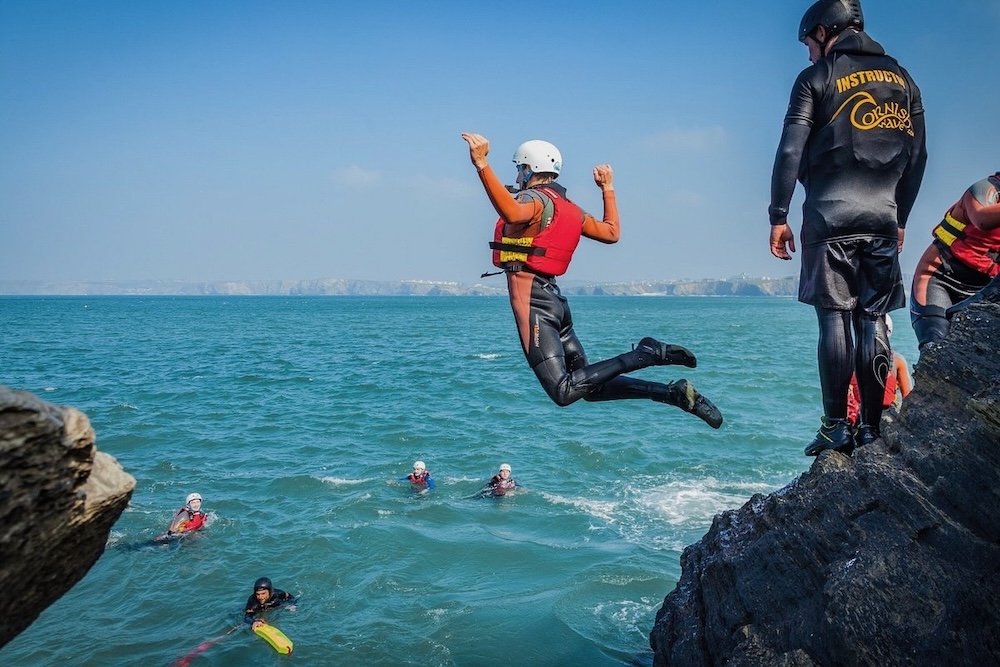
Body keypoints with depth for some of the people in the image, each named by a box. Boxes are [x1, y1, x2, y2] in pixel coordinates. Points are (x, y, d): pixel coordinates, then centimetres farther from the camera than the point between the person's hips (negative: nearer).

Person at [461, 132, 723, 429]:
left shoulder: (536, 198, -7)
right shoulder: (569, 208, 18)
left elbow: (513, 213, -32)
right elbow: (611, 233, 28)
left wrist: (482, 165, -36)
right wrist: (608, 188, 40)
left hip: (533, 299, -9)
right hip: (553, 298, 9)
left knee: (564, 391, -15)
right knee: (592, 386, 14)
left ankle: (645, 355, -19)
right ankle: (675, 393, 6)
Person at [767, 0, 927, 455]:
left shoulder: (818, 77, 2)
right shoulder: (901, 79, 17)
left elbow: (791, 152, -6)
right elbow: (917, 157, 17)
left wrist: (778, 217, -2)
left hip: (830, 216, -4)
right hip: (883, 218, 4)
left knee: (835, 318, -4)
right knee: (873, 321, 4)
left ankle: (835, 427, -4)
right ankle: (871, 428, 4)